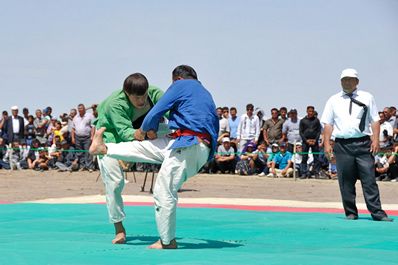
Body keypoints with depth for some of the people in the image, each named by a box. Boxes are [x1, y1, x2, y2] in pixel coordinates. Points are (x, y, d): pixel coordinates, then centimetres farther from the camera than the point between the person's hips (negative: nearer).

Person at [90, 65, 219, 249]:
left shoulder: (181, 85, 3)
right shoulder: (206, 94, 28)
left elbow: (157, 112, 2)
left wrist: (144, 130, 22)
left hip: (187, 147, -9)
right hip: (204, 149, 9)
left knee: (164, 192, -2)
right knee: (144, 146, 18)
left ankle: (167, 242, 4)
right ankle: (103, 148, 32)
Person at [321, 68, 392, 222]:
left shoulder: (367, 98, 11)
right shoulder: (333, 100, 12)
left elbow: (375, 120, 7)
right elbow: (328, 124, 8)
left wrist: (375, 140, -5)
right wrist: (327, 144, -1)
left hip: (363, 143, -1)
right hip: (342, 144, 1)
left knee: (369, 179, -5)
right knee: (346, 181, 3)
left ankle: (377, 213, -5)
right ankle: (350, 213, 11)